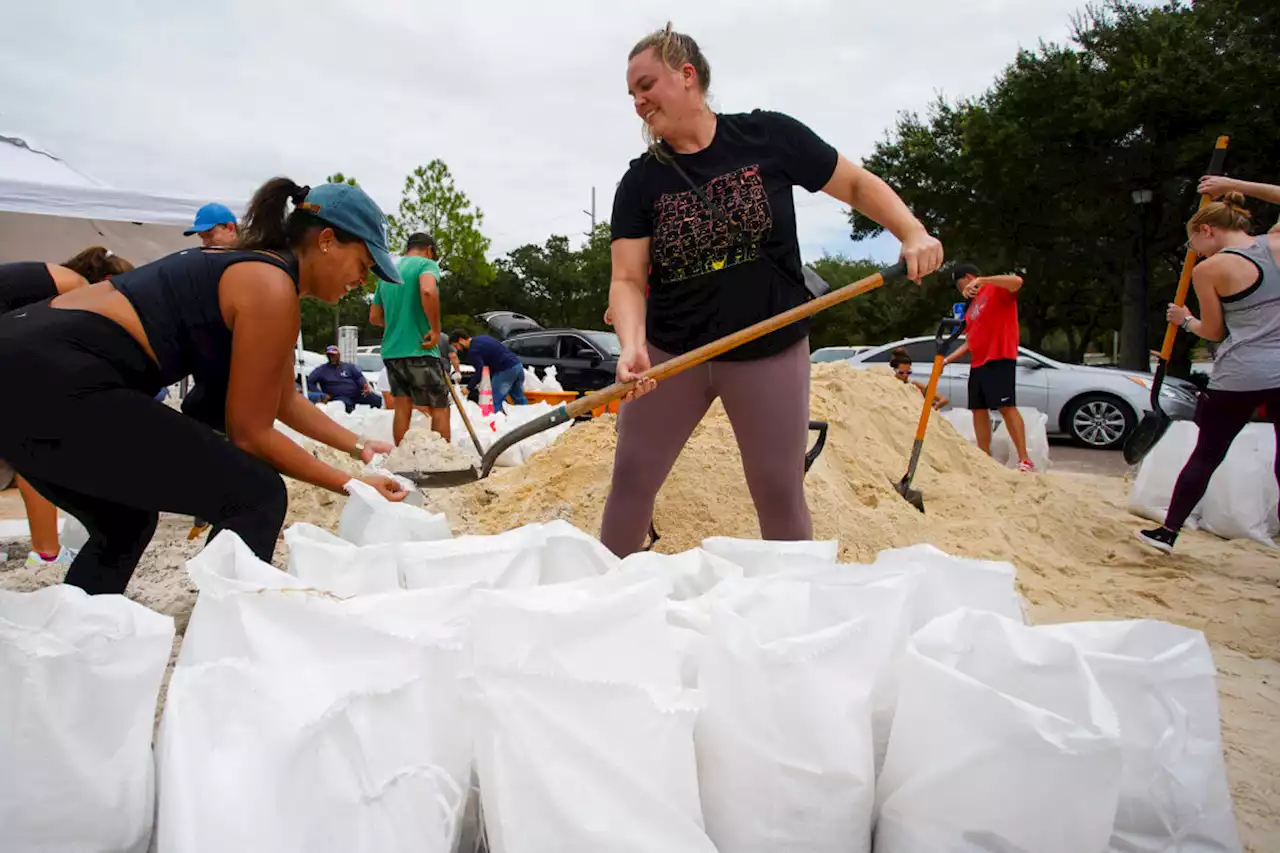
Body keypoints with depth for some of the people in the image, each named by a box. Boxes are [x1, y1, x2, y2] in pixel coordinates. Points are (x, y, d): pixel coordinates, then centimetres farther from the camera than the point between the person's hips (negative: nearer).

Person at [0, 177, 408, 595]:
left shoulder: (252, 268, 20)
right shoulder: (271, 289, -9)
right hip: (54, 380, -11)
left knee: (125, 526, 27)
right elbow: (249, 433, -5)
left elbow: (285, 400, 29)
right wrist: (348, 485, 2)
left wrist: (358, 446, 29)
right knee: (256, 496, -6)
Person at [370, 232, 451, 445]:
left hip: (391, 351, 7)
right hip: (419, 350, -7)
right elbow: (428, 291, -28)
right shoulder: (426, 264, -5)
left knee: (402, 409, 11)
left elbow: (374, 317, 21)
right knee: (440, 409, 1)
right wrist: (435, 329, -19)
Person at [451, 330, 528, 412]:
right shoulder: (481, 338, 20)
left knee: (495, 403, -3)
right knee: (520, 400, 18)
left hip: (506, 370, -9)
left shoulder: (473, 350, -9)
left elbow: (480, 371, -14)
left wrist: (469, 388, -2)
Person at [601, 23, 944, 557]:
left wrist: (913, 234, -13)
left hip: (769, 354, -1)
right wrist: (632, 346, -29)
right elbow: (627, 279, -10)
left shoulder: (768, 137, -5)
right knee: (630, 480, 7)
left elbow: (857, 185, 3)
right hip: (669, 353, 2)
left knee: (780, 495, 5)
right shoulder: (641, 182, -2)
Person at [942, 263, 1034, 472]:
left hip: (999, 359, -9)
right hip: (977, 363, 9)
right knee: (978, 409, 6)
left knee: (1007, 407, -15)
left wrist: (981, 281, -28)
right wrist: (947, 360, 17)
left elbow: (1017, 281, -25)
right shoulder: (972, 307, 22)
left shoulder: (997, 289, -1)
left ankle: (1025, 460, -15)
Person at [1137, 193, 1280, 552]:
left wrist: (1185, 320, 22)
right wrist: (1234, 186, 25)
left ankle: (1167, 532, 25)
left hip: (1237, 377, -3)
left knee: (1204, 457, 13)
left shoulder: (1208, 270, -4)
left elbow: (1214, 331, 3)